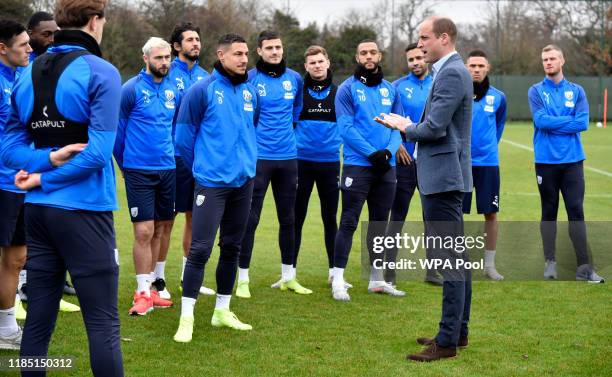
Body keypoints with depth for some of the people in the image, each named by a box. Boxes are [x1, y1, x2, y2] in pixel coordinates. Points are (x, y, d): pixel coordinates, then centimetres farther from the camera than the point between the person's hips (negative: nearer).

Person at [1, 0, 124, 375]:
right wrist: (46, 178, -8)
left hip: (36, 210, 7)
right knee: (103, 321, -3)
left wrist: (48, 158, -7)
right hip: (83, 209, -6)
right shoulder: (100, 72, -10)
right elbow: (97, 152, -17)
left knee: (39, 317, 12)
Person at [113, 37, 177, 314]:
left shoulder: (174, 90, 7)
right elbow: (117, 128, -1)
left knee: (161, 229, 11)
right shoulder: (131, 89, -8)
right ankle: (143, 293, 0)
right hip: (139, 172, -5)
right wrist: (124, 164, 7)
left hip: (168, 169, 5)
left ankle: (154, 281, 22)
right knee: (144, 231, -6)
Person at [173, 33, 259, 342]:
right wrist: (203, 167, 5)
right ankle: (186, 318, -4)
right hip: (212, 183, -6)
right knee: (200, 248, -9)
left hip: (243, 181, 6)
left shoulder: (250, 92, 8)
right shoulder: (202, 90, -10)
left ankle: (222, 311, 24)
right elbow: (184, 136, -5)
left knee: (232, 247, 13)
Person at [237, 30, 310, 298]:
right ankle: (243, 279, 3)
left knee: (288, 219, 11)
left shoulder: (295, 79, 7)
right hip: (258, 158, -5)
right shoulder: (249, 79, -7)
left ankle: (288, 277, 22)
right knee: (250, 219, -4)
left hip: (288, 157, 5)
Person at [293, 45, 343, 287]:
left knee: (330, 217, 9)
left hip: (330, 162, 2)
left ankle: (335, 271, 17)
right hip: (302, 161, -2)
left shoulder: (338, 92, 5)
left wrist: (339, 143, -1)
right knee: (297, 217, 4)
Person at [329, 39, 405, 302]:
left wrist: (389, 150, -10)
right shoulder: (348, 88, -3)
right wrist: (371, 153, -16)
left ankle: (377, 279, 20)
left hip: (386, 166, 5)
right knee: (349, 222, -6)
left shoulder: (390, 90, 12)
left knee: (380, 222, 11)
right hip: (357, 165, -5)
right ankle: (338, 280, -4)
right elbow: (346, 127, -10)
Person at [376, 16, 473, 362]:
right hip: (448, 176, 11)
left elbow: (434, 129, -21)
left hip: (443, 177, -11)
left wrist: (406, 127, -4)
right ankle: (458, 331, 24)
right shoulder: (453, 70, 16)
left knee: (451, 259, -8)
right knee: (457, 258, 15)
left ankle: (448, 342, -6)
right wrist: (410, 126, 9)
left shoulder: (451, 74, -16)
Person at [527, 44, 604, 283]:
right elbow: (541, 120, -13)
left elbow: (583, 122, -5)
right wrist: (568, 121, -8)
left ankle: (584, 267, -2)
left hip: (572, 160, 1)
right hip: (546, 161, -1)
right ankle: (550, 263, 13)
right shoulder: (536, 91, 3)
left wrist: (553, 123, -8)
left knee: (576, 211, -2)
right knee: (549, 212, 6)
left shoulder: (576, 91, 8)